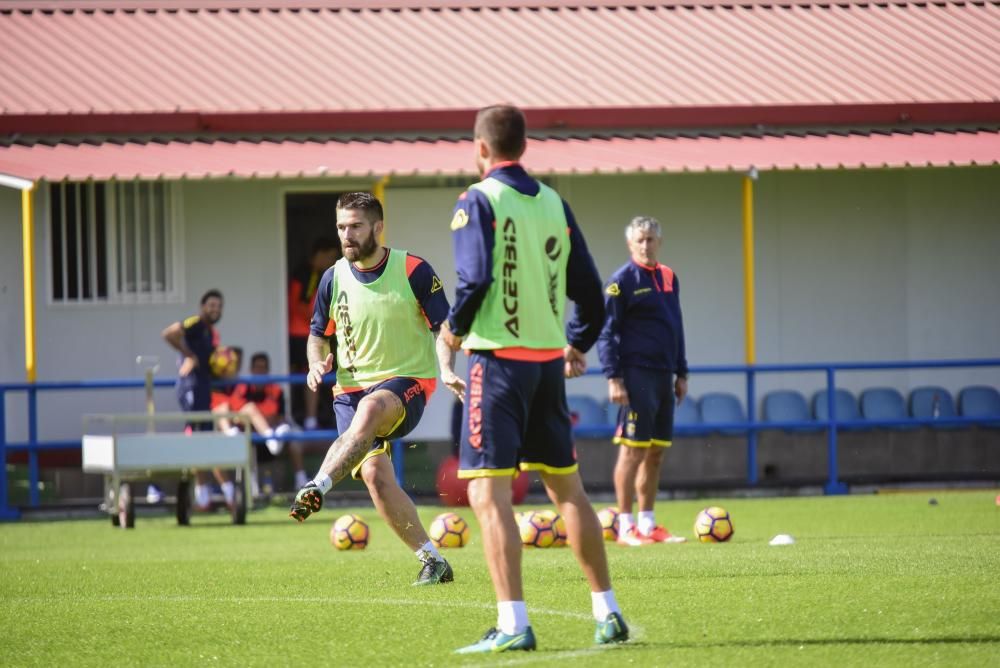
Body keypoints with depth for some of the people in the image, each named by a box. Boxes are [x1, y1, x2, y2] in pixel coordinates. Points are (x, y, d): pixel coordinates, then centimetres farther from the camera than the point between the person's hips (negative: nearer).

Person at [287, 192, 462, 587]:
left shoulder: (413, 271, -6)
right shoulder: (333, 279, 5)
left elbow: (443, 328, -3)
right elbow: (318, 335, 18)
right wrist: (317, 363, -4)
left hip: (408, 380, -4)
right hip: (351, 387, 4)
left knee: (370, 409, -38)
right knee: (373, 473, -15)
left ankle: (316, 488, -49)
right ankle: (432, 561, -4)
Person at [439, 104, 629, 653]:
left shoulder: (478, 201, -7)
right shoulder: (553, 203, 10)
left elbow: (474, 279, -17)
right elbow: (588, 287, 13)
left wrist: (452, 334, 0)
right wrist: (578, 345, 28)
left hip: (498, 359, -6)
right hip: (549, 361, 6)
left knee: (488, 492, -7)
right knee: (566, 488, 15)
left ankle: (513, 624, -16)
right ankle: (608, 613, 16)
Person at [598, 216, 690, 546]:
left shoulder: (668, 277, 14)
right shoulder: (622, 280, -6)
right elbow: (606, 332, -9)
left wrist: (681, 373, 19)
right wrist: (613, 378, -15)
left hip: (663, 376, 7)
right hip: (636, 376, -7)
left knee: (656, 453, 8)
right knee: (633, 450, -7)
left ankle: (647, 525, 13)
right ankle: (626, 528, -5)